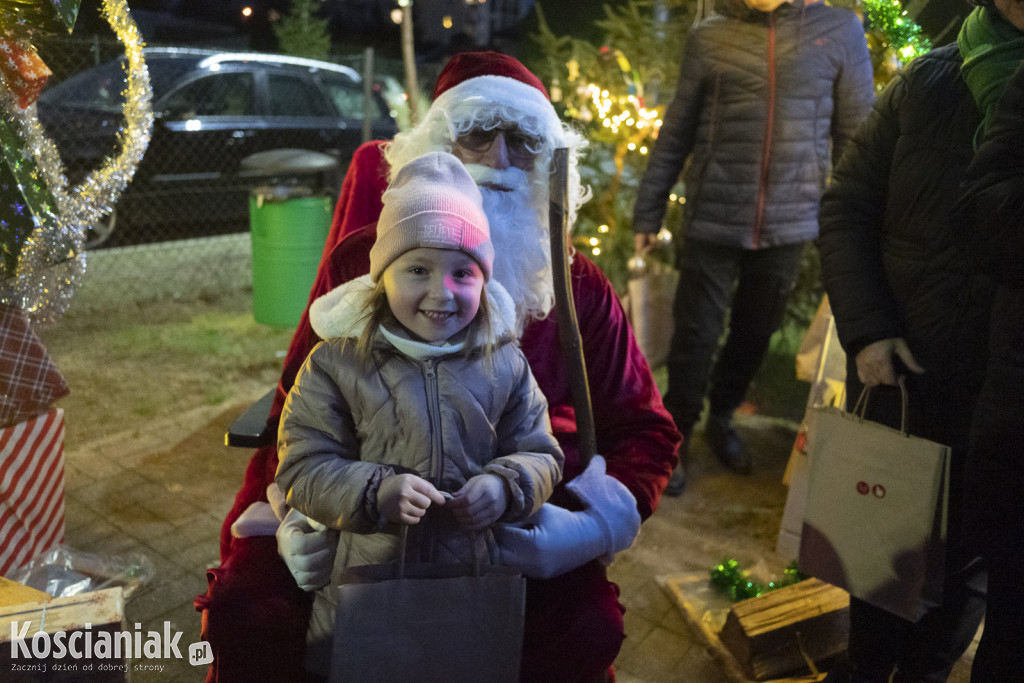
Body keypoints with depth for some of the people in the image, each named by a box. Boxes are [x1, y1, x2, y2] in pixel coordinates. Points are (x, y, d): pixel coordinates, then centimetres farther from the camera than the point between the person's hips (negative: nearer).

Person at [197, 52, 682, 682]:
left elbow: (645, 430, 8)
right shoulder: (360, 261, 3)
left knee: (587, 627, -28)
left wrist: (593, 526, -11)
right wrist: (293, 521, -11)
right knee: (245, 612, -24)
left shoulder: (578, 288, 4)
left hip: (519, 523, 1)